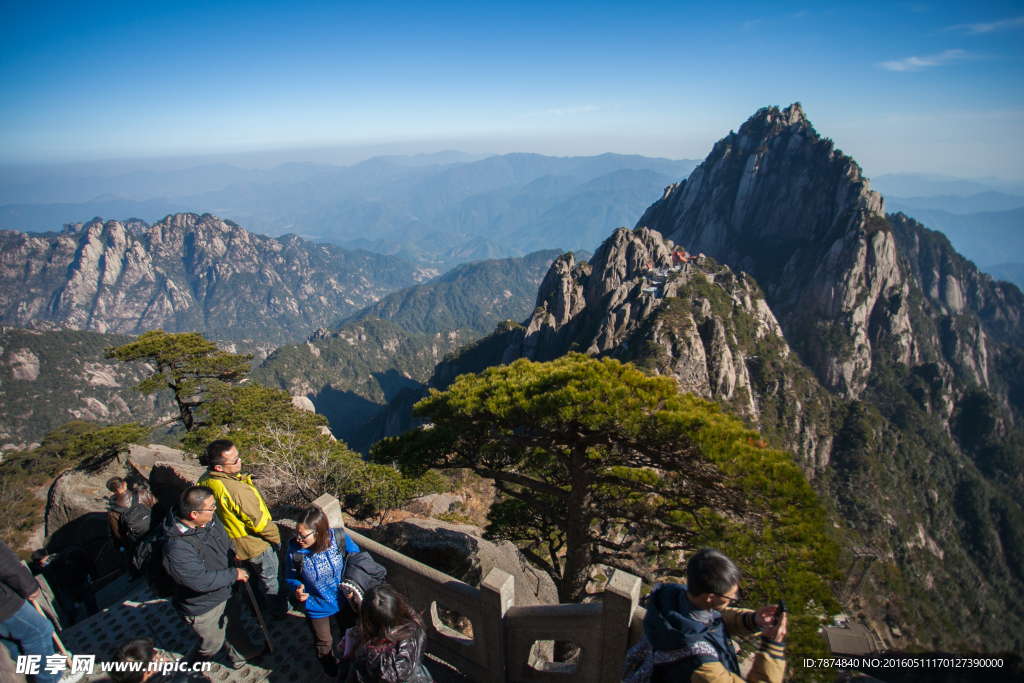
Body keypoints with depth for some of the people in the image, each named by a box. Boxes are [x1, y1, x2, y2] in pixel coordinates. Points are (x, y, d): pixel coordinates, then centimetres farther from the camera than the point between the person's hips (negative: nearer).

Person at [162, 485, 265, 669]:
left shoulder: (210, 519, -16)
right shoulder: (176, 547, -39)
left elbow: (226, 542, 6)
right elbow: (201, 581, -36)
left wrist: (234, 557, -7)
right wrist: (234, 574, -25)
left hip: (226, 591, 6)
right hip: (202, 607, -6)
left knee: (233, 623, 29)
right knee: (213, 642, 19)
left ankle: (242, 654, 56)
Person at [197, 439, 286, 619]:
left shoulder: (204, 481, -16)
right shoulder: (238, 490, -41)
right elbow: (259, 522, -29)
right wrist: (276, 537, -10)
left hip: (229, 542, 7)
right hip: (254, 544, -7)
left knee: (250, 574, 32)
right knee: (269, 577, 19)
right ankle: (280, 610, 42)